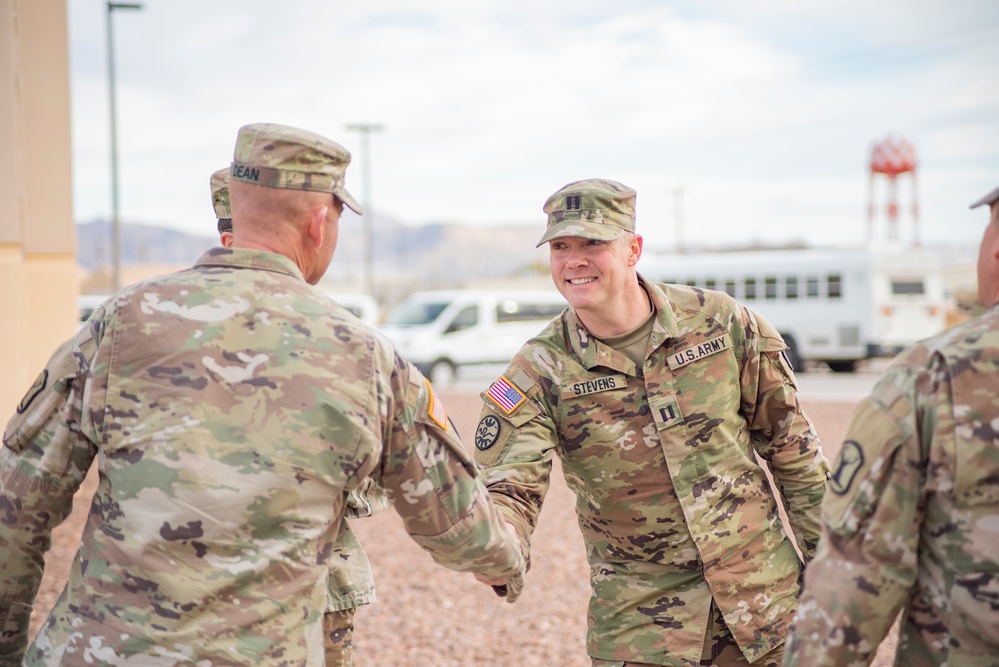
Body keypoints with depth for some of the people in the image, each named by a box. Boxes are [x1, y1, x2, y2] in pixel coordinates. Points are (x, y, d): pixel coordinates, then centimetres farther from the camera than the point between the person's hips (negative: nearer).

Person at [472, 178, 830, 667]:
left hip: (765, 589, 1)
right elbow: (508, 487, -19)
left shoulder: (722, 322, -6)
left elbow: (789, 443, 4)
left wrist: (822, 559, 7)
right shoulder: (538, 373, -10)